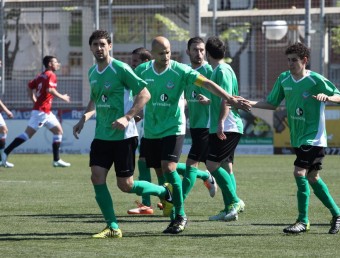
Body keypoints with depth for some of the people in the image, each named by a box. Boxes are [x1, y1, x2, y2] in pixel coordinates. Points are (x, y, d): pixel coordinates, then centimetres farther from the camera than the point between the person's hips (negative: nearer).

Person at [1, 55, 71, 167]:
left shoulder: (41, 75, 15)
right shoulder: (51, 75, -10)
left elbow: (29, 87, 17)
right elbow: (50, 89, -25)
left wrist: (35, 101, 19)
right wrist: (62, 97, -14)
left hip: (46, 112, 10)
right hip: (41, 111, -10)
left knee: (58, 131, 11)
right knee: (28, 133, -10)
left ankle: (57, 160, 9)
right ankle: (5, 153, -10)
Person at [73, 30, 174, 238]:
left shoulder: (121, 69, -12)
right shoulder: (92, 72, 10)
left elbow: (145, 94, -14)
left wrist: (127, 117, -23)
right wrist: (85, 118, 9)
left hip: (124, 135, -7)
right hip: (102, 135, 7)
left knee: (125, 185, -3)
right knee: (97, 178, -6)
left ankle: (164, 192, 24)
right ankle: (112, 227, 2)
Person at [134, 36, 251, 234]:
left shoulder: (180, 71, -12)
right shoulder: (142, 71, -2)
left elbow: (206, 83, -17)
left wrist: (230, 99, -26)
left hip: (173, 128, -4)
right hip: (151, 131, 4)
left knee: (169, 169, -18)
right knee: (161, 174, 6)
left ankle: (181, 215, -7)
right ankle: (173, 217, 17)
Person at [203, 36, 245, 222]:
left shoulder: (222, 71, -12)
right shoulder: (217, 70, 17)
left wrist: (221, 122, -30)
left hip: (227, 127, -10)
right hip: (225, 129, 10)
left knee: (212, 164, -15)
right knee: (225, 166, 9)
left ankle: (235, 201, -15)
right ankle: (230, 209, 8)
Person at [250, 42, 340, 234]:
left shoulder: (316, 80, -12)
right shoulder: (284, 79, 5)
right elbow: (272, 103, 12)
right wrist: (249, 103, -2)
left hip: (314, 137, -7)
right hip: (298, 138, 7)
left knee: (300, 173, -16)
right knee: (312, 178, 11)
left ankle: (303, 221, -9)